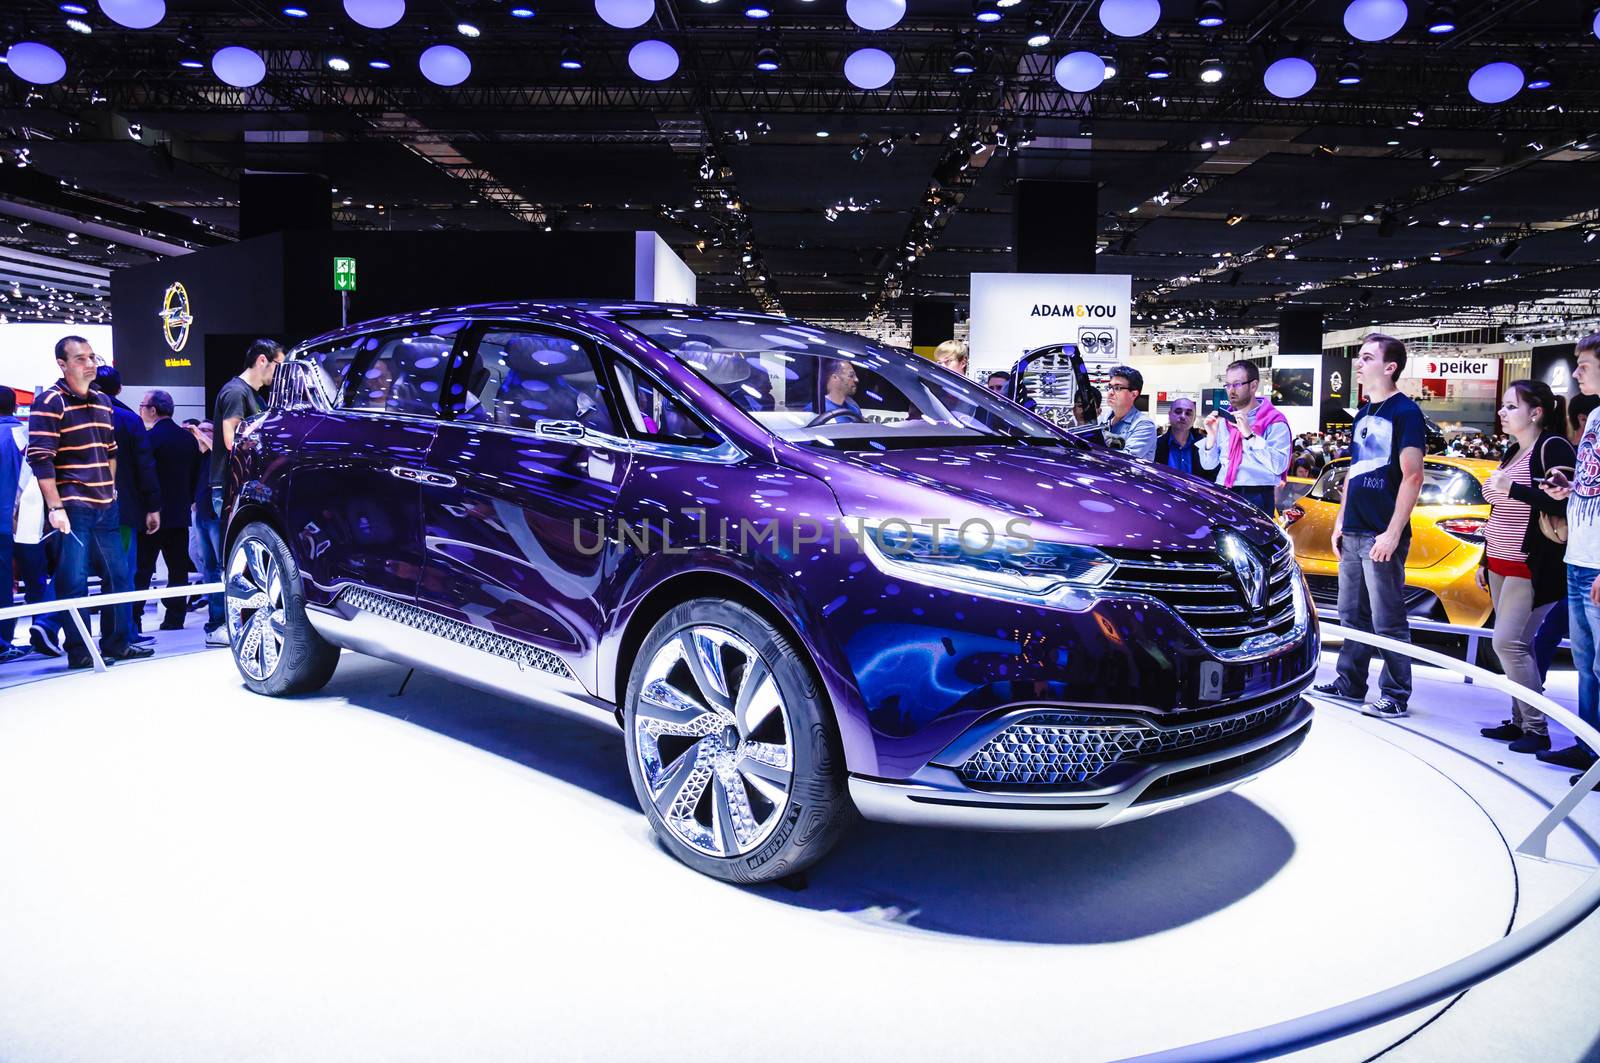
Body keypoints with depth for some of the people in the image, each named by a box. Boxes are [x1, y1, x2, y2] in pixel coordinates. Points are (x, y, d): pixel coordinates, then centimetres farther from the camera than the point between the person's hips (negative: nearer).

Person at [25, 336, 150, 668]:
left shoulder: (102, 402, 14)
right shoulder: (49, 403, -8)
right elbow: (40, 458, -14)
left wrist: (110, 489, 16)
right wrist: (55, 507, -19)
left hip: (104, 506, 7)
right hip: (72, 508, -7)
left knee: (117, 575, 11)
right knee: (74, 580, -3)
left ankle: (114, 643, 22)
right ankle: (78, 652, 6)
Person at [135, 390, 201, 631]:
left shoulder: (151, 438, -12)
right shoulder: (189, 438, 7)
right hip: (180, 513, 6)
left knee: (141, 570, -1)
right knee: (178, 568, 9)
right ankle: (174, 618, 11)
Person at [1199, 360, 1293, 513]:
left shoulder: (1274, 422, -2)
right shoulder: (1224, 419, 14)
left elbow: (1279, 466, -16)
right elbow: (1208, 464, 11)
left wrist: (1249, 435, -17)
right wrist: (1212, 435, -5)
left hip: (1256, 497, -4)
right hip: (1223, 496, 4)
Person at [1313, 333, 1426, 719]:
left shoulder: (1405, 411, -7)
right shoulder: (1363, 415, 16)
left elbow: (1412, 476, -13)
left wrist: (1392, 533, -17)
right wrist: (1340, 522, 16)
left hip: (1381, 536, -8)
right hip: (1353, 534, 8)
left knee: (1388, 621, -2)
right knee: (1352, 615, 14)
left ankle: (1396, 695, 6)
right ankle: (1350, 683, 23)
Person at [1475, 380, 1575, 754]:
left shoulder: (1553, 447, -10)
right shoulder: (1513, 452, 15)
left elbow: (1565, 503, -21)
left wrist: (1512, 490, -22)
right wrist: (1485, 560, 20)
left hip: (1530, 567, -8)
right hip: (1501, 565, 8)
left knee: (1509, 643, -11)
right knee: (1518, 646, 10)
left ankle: (1537, 729, -2)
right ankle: (1520, 722, 15)